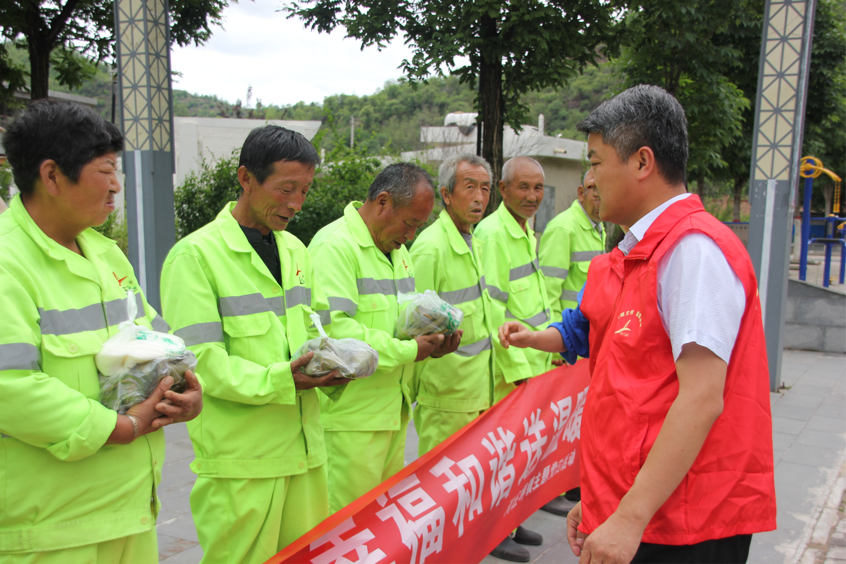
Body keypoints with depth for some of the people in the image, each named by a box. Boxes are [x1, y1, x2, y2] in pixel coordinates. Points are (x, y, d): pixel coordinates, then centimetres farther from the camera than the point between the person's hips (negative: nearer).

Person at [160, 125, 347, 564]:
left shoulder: (296, 250, 13)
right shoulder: (195, 255, -9)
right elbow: (199, 361, -15)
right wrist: (279, 380, -25)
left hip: (304, 444, 7)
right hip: (239, 458, -6)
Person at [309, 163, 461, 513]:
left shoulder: (397, 250, 17)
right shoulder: (334, 245, -15)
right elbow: (334, 328, -25)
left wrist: (433, 340, 3)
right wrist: (407, 351, -19)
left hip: (393, 410, 9)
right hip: (351, 417, -9)